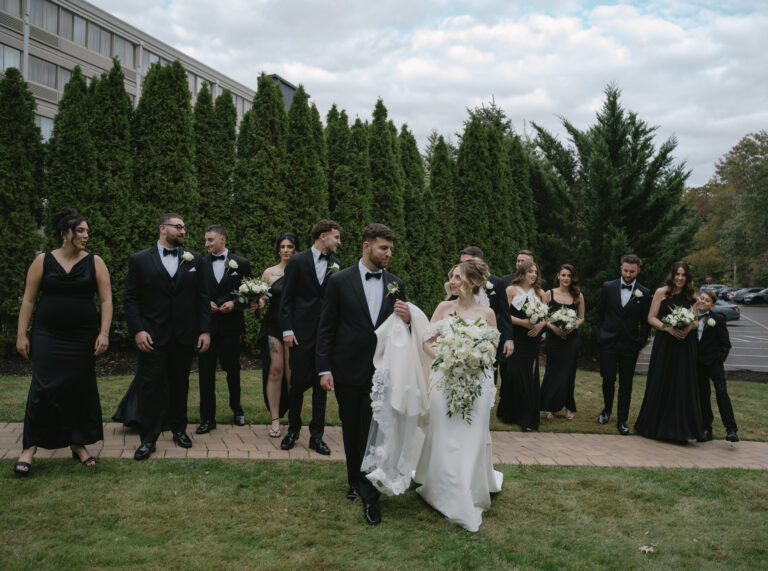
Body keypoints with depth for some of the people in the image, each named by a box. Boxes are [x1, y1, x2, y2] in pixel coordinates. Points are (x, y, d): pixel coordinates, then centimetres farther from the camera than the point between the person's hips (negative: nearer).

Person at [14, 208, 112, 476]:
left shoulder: (94, 262, 2)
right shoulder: (43, 261, 2)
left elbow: (106, 300, -1)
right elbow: (28, 300, 3)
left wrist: (104, 333, -10)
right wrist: (21, 335, -1)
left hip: (82, 338, 1)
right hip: (47, 337, -1)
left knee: (81, 389, 6)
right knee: (42, 389, -6)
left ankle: (79, 443, 20)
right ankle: (29, 447, 5)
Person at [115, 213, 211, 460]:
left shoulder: (193, 259, 6)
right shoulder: (140, 260, 0)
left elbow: (202, 297, 6)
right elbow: (130, 298, -2)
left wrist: (205, 330, -1)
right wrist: (138, 330, -12)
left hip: (184, 335, 3)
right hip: (153, 335, -2)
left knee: (180, 383, 12)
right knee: (151, 385, -2)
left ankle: (179, 428, 28)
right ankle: (148, 438, 8)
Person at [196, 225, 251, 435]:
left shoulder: (241, 264, 1)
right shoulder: (200, 264, 5)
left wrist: (234, 304, -13)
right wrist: (206, 303, -10)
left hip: (230, 325, -1)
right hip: (206, 324, 1)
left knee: (232, 368, 11)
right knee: (205, 371, 1)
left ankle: (236, 408, 34)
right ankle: (207, 417, 8)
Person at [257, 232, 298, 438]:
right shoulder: (269, 272, 9)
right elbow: (261, 299, 11)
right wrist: (258, 302, -11)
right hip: (273, 325, 1)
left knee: (291, 373, -2)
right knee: (275, 371, -4)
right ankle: (275, 420, 4)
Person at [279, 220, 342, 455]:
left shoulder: (336, 265, 8)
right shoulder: (298, 261, -1)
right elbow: (286, 299, -1)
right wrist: (287, 330, -8)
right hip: (302, 332, -3)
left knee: (321, 385, 6)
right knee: (298, 383, 3)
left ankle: (316, 435, 15)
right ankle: (293, 429, 23)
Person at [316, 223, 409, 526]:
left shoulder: (397, 284, 3)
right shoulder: (340, 281, -4)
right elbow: (326, 328, -2)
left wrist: (408, 319, -13)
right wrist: (324, 369, -7)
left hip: (381, 371, 1)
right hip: (348, 370, 0)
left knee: (374, 432, -3)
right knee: (351, 430, 15)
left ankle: (370, 496, 5)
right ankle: (355, 480, 35)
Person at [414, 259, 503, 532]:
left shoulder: (487, 313, 0)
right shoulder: (444, 308, 2)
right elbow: (427, 341, 5)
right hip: (445, 379, 1)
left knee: (471, 438, 3)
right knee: (444, 436, 3)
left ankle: (471, 494, 21)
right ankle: (447, 494, 20)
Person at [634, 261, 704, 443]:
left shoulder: (691, 296, 8)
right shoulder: (661, 292, 1)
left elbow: (696, 320, 10)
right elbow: (651, 318, -1)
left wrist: (689, 328, -11)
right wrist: (668, 328, -16)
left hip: (685, 345, 2)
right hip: (664, 344, -2)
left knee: (683, 386, 1)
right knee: (660, 385, 2)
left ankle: (679, 430, 9)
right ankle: (656, 426, 18)